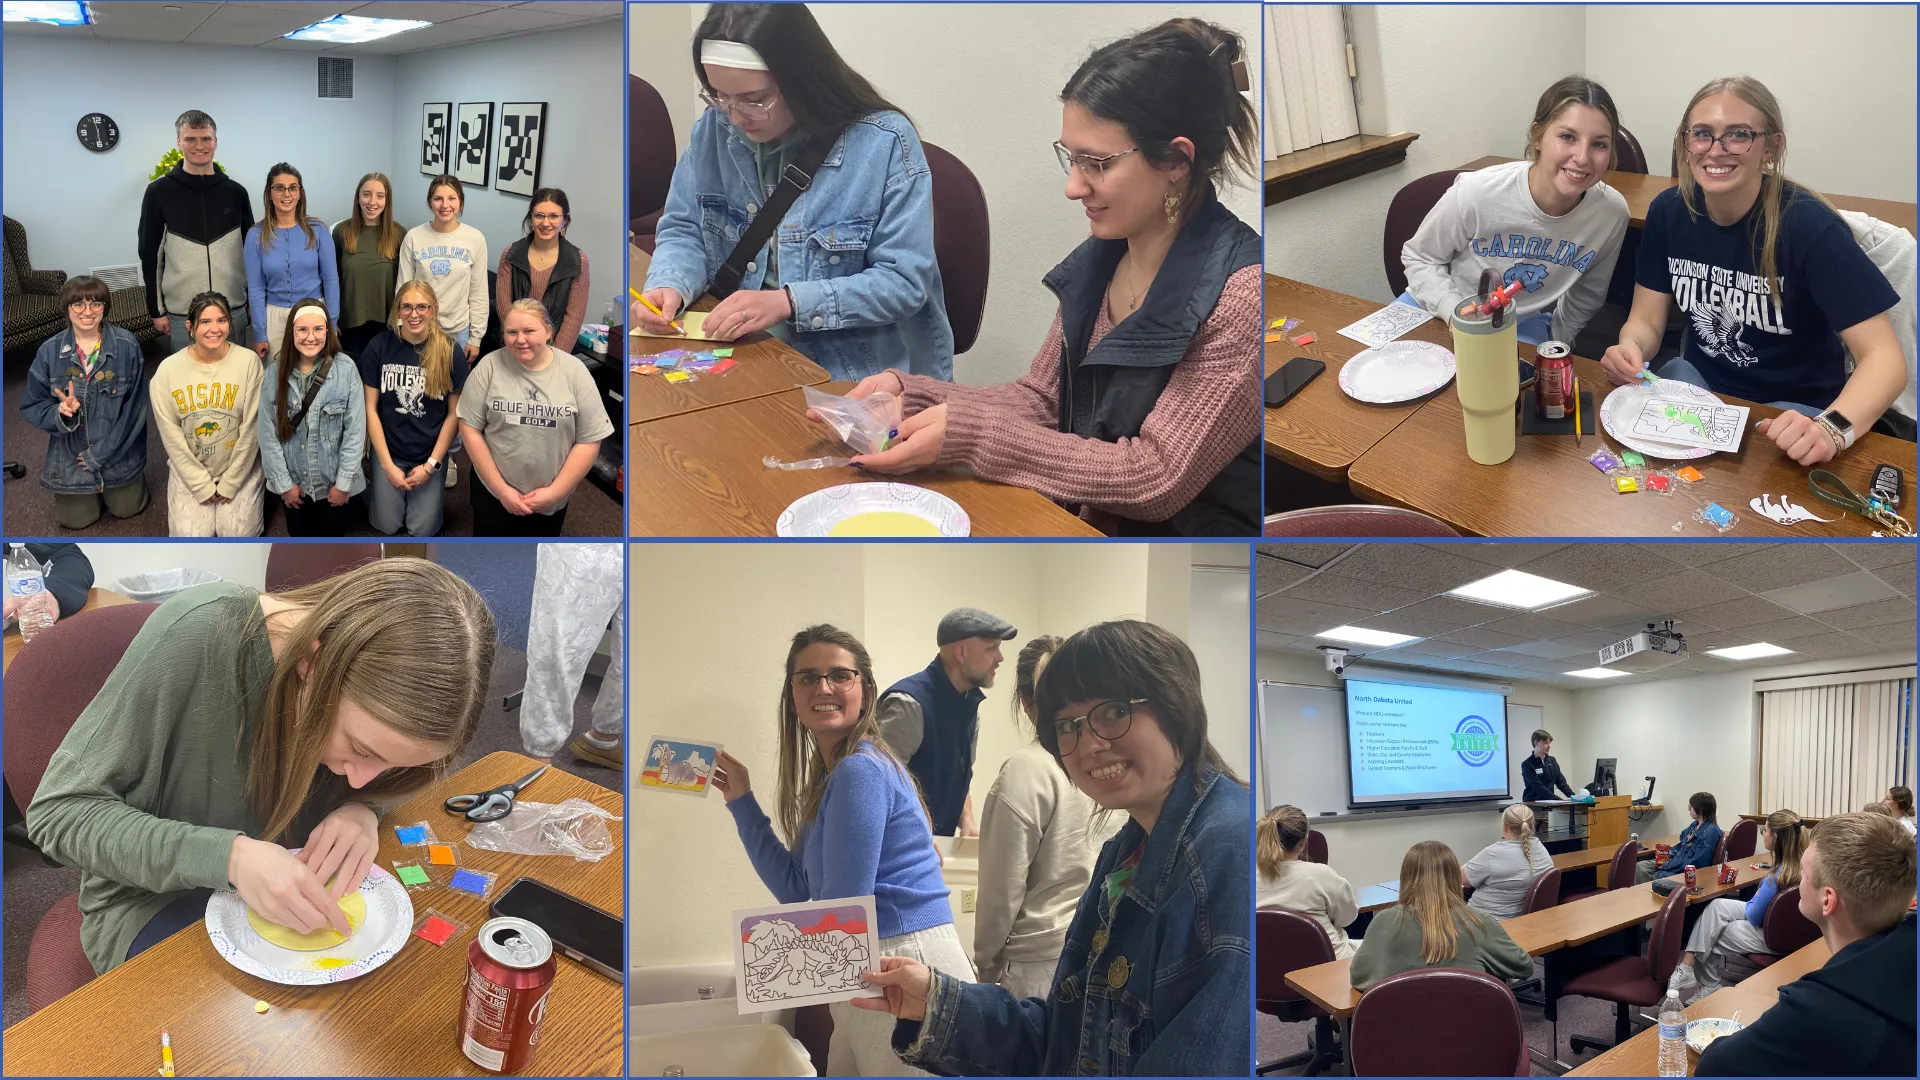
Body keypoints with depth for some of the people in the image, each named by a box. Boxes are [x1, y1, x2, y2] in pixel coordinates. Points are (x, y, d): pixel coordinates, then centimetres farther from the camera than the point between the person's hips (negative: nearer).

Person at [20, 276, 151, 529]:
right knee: (75, 520, 10)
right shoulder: (49, 351, -11)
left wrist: (100, 453, -14)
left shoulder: (127, 345, -16)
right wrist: (60, 413, -28)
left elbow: (135, 407, -13)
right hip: (70, 455, 1)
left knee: (127, 508, 10)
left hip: (119, 451, -1)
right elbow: (31, 406, -5)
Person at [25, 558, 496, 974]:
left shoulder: (382, 670, -16)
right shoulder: (193, 636, -30)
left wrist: (363, 810, -20)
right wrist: (230, 856, -37)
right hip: (156, 901, -4)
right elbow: (58, 812, -23)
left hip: (293, 889, 4)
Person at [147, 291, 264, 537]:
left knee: (238, 535, -11)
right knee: (190, 539, -9)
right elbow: (171, 435, -7)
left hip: (240, 466, -1)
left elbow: (251, 429, -11)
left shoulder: (248, 362, -15)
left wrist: (229, 484, -9)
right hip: (190, 469, 1)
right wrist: (203, 486, -9)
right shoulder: (168, 370, -12)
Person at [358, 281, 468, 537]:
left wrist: (431, 465, -9)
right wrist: (387, 464, -9)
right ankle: (375, 486, 33)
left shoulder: (451, 352, -11)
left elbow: (455, 414, -6)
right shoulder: (380, 347, -10)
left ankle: (435, 493, 29)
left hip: (430, 454, 0)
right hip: (388, 451, 0)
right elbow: (370, 409, -6)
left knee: (422, 529, -2)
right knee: (386, 525, 2)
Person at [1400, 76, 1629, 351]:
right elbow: (1419, 257, -9)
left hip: (1522, 326, 1)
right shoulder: (1476, 193, -26)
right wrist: (1455, 313, -23)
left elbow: (1586, 295, 2)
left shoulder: (1612, 212, -18)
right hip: (1440, 305, -1)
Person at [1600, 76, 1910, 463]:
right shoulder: (1669, 210, -6)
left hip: (1794, 408, -5)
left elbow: (1884, 357, -24)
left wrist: (1831, 429, -44)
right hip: (1698, 380, 5)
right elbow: (1646, 320, 1)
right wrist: (1630, 350, -25)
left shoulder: (1808, 224, -20)